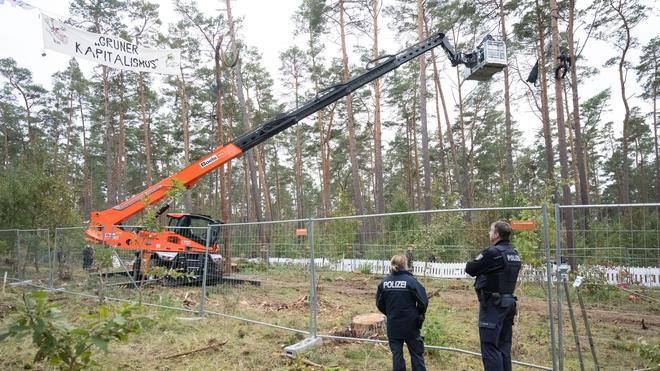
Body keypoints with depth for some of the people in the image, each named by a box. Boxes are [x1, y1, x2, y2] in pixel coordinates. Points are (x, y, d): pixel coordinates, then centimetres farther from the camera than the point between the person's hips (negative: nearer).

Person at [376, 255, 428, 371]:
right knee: (416, 354, 13)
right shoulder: (410, 280, -13)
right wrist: (419, 315, 4)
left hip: (393, 325, 3)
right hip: (410, 324, -3)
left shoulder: (384, 281, -2)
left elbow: (380, 304, 3)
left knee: (396, 354, 13)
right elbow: (423, 301, -14)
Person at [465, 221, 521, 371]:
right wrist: (483, 269, 6)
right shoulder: (514, 254, 9)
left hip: (493, 304, -8)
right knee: (504, 347, 15)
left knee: (490, 347, -4)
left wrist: (478, 260, 8)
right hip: (508, 302, 8)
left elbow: (469, 268, -10)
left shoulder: (493, 252, -17)